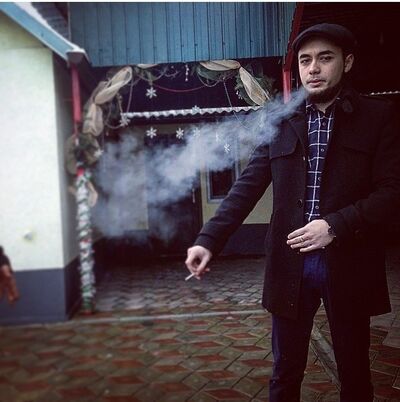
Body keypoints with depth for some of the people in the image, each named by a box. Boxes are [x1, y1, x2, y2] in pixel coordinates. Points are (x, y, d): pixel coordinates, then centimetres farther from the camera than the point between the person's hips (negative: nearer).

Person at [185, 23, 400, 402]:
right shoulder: (278, 121, 5)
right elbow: (247, 186, 1)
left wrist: (336, 225, -20)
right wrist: (208, 239, -10)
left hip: (349, 263, 0)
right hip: (290, 263, 1)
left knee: (354, 370, 18)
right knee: (286, 371, 15)